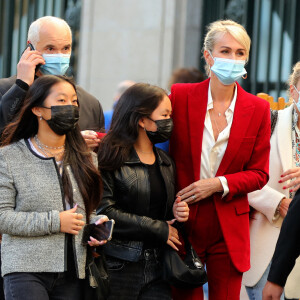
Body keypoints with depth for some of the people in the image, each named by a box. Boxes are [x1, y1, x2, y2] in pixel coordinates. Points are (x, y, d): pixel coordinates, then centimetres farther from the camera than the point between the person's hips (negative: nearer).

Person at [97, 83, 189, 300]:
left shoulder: (166, 163, 18)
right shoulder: (111, 158, -6)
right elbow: (105, 212, -16)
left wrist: (177, 213, 3)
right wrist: (160, 230, -11)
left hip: (157, 269, 6)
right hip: (119, 268, -6)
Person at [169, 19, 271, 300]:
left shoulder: (257, 109, 1)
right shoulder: (180, 95, -2)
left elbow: (258, 174, 4)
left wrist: (219, 184, -12)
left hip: (229, 230, 1)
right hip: (184, 222, -1)